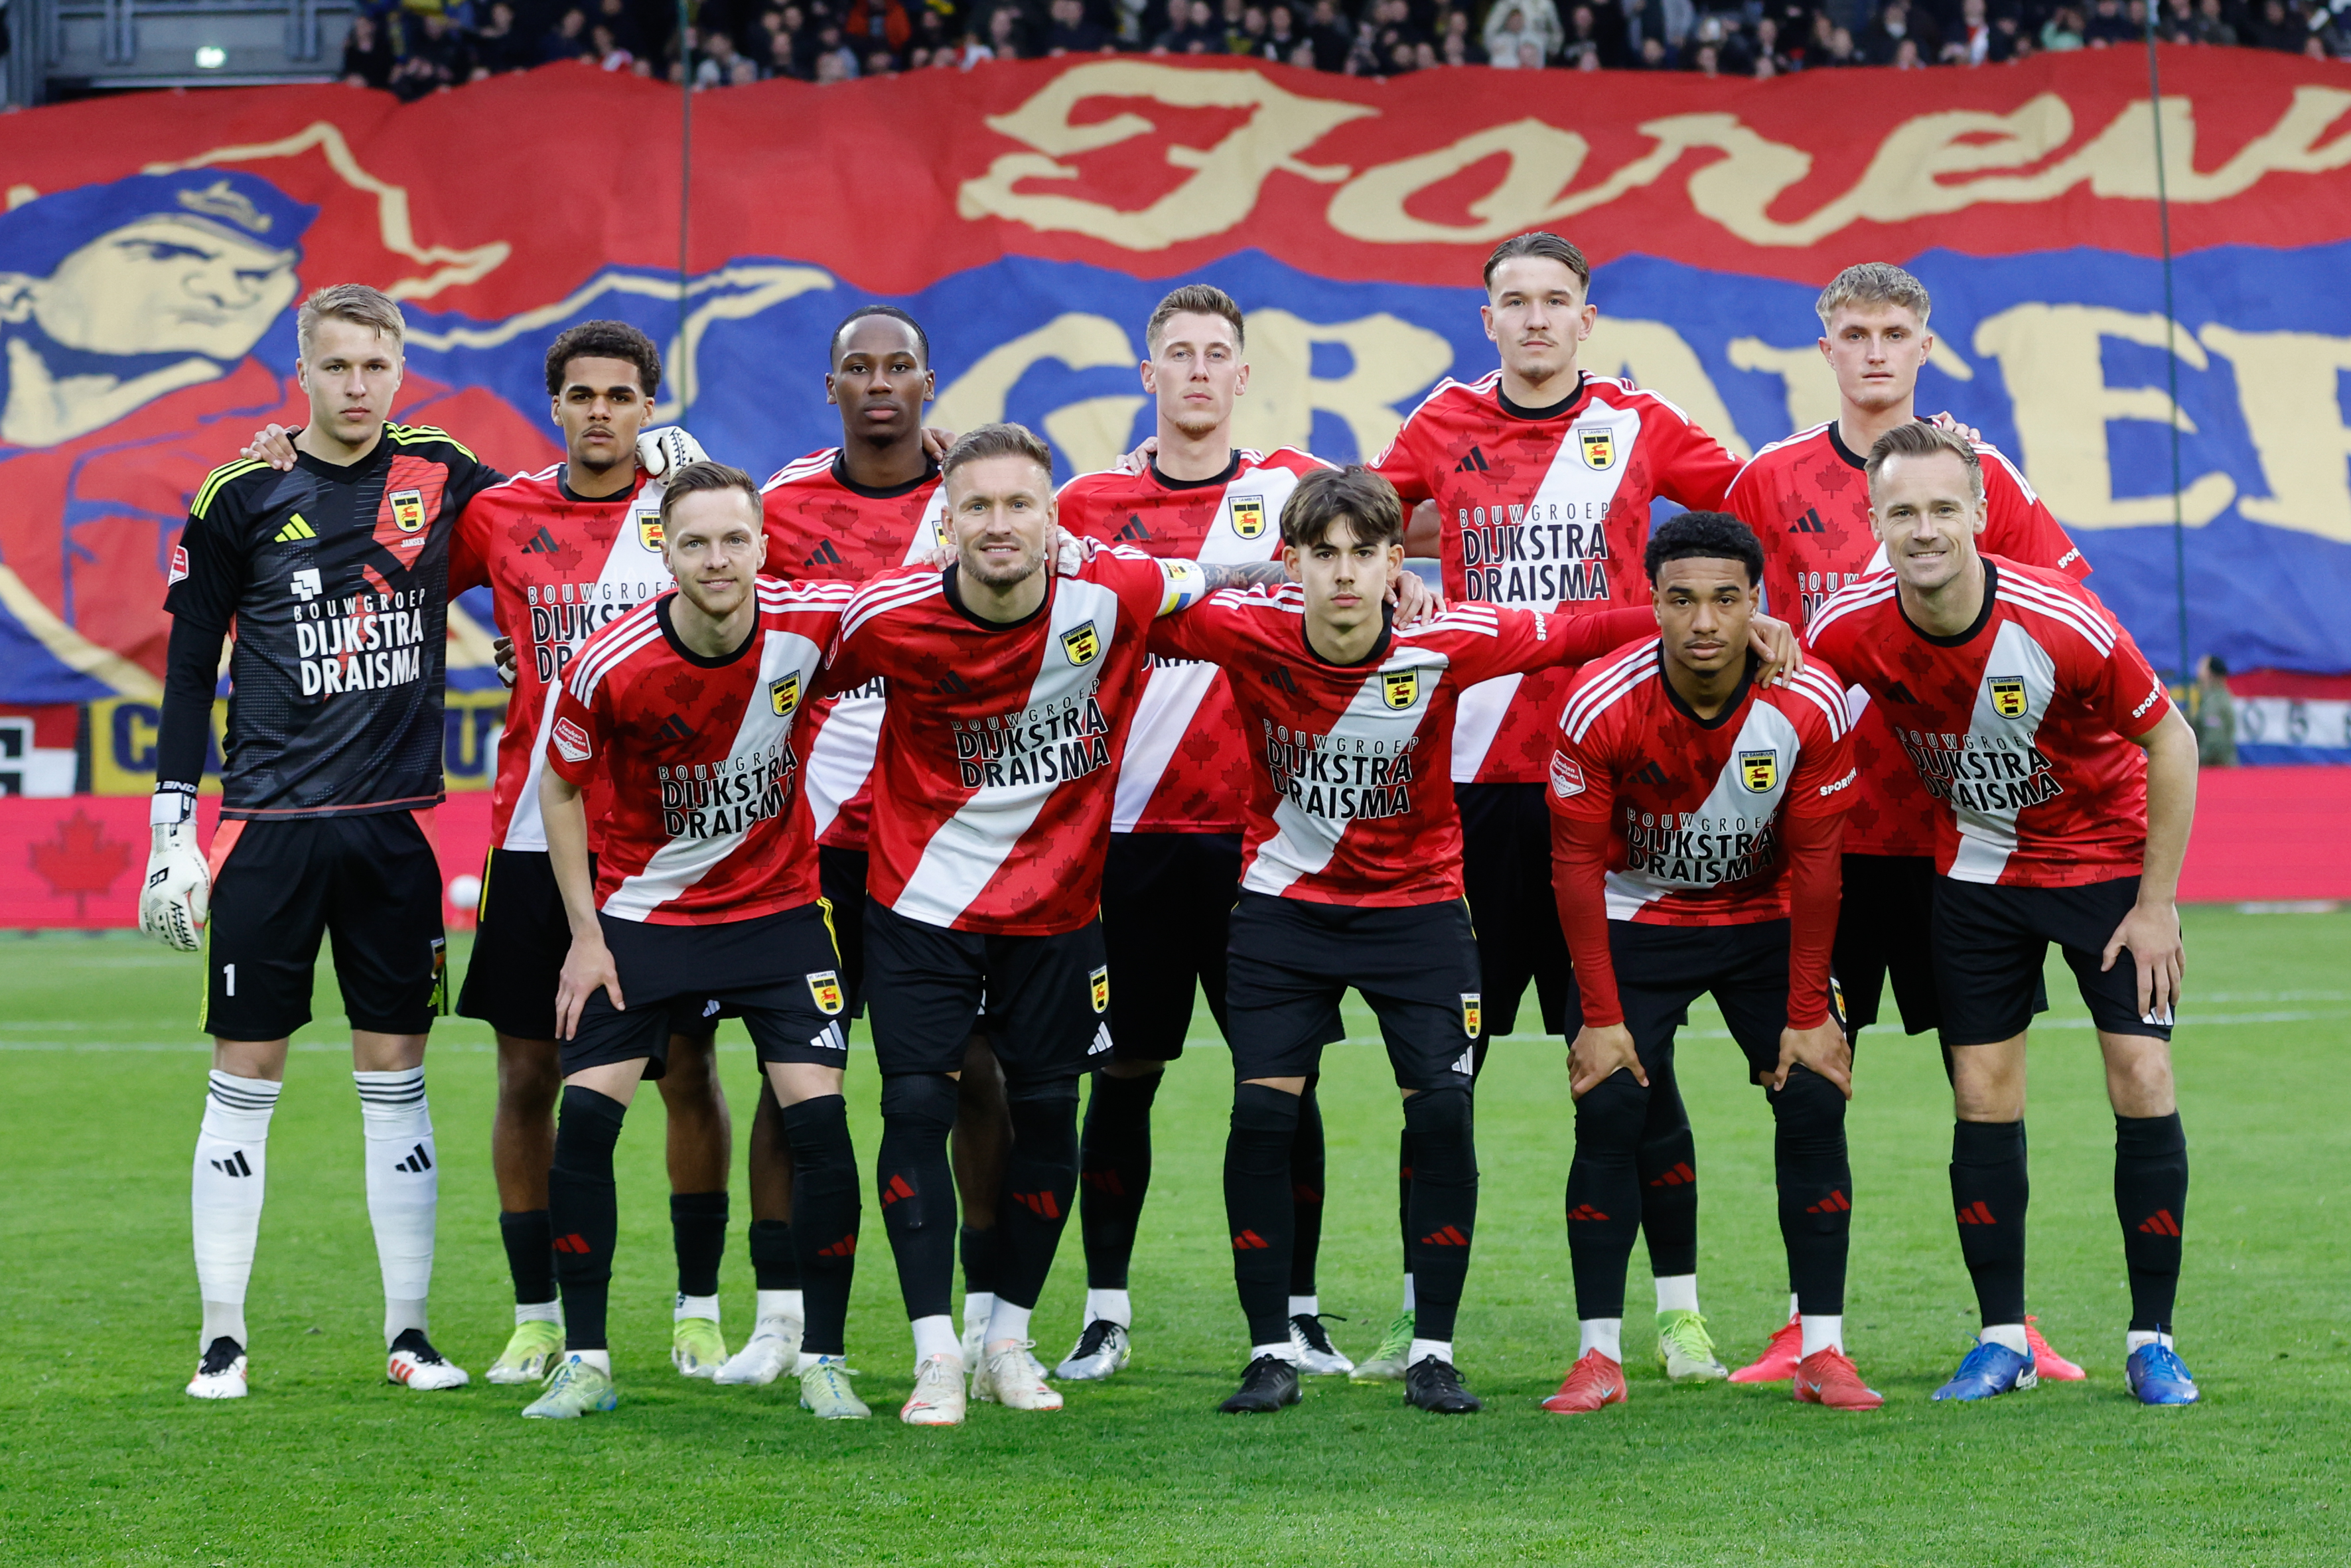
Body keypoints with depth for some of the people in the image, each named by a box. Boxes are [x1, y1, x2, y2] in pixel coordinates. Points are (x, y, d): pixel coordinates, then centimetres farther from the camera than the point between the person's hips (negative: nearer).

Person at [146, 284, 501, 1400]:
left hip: (396, 822, 2)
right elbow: (190, 669, 4)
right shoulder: (240, 496, -1)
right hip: (268, 825, -2)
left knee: (395, 1076, 6)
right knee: (244, 1079, 1)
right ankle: (223, 1339, 8)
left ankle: (409, 1334, 13)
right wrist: (171, 832, -1)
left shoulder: (440, 474, 5)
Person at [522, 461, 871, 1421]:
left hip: (777, 903, 1)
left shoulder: (810, 621, -17)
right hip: (641, 912, -1)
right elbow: (562, 786, -3)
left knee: (818, 1118, -11)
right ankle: (585, 1363, 3)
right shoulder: (612, 665, -19)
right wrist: (585, 933, -5)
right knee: (584, 1119, -10)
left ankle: (823, 1361, 2)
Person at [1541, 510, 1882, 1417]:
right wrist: (1600, 1017, -15)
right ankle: (1599, 1355, -3)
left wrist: (1809, 1015, -10)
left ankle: (1822, 1351, -3)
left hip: (1766, 921, 1)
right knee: (1610, 1112, -12)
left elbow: (1813, 863, -12)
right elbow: (1577, 864, -15)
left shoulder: (1810, 705, -23)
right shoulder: (1602, 705, -25)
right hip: (1638, 921, -1)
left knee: (1813, 1104, -10)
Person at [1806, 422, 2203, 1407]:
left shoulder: (2063, 624, -28)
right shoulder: (1848, 631, -20)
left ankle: (2153, 1342, 3)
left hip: (2105, 858, -2)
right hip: (1974, 872, 2)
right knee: (1983, 1101, -2)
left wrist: (2155, 903, -12)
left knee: (2143, 1083, -8)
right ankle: (2003, 1338, 10)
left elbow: (2171, 740, -14)